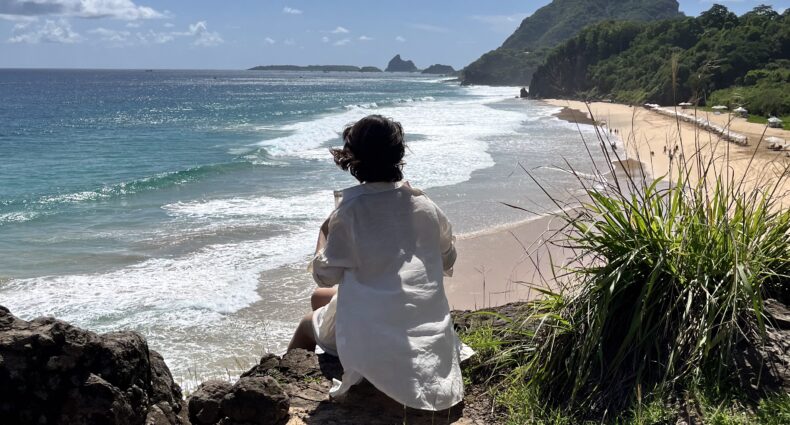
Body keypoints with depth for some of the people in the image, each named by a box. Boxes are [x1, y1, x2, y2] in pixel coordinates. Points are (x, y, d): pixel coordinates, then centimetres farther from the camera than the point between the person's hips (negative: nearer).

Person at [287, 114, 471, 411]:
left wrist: (324, 232, 5)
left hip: (374, 338, -5)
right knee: (320, 298, 28)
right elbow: (448, 261, 11)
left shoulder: (351, 207, -16)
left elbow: (326, 276, -10)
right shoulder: (424, 204, -1)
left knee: (308, 325, 26)